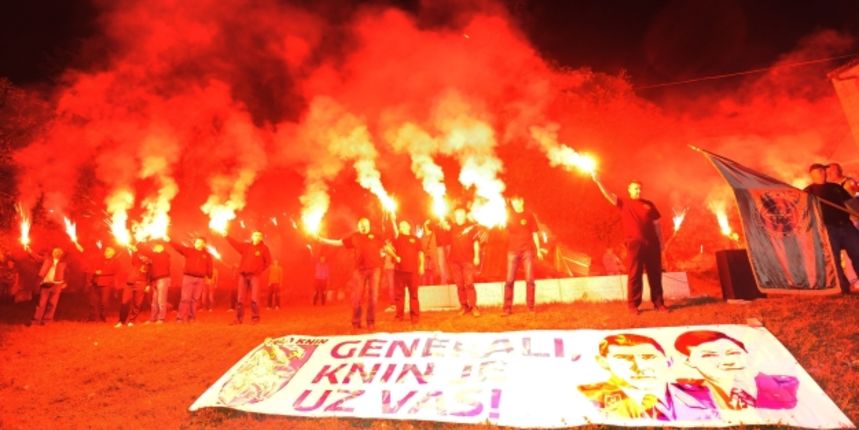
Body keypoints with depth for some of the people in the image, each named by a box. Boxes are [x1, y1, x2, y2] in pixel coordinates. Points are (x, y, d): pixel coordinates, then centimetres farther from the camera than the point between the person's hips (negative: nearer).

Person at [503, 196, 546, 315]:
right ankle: (507, 308, 1)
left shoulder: (529, 216, 6)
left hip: (527, 251, -1)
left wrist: (538, 249, 4)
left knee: (529, 279, 0)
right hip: (512, 251, 1)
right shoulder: (509, 216, 9)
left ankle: (531, 306, 9)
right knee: (509, 280, -2)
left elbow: (534, 233, 8)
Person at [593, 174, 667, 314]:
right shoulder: (624, 203, 7)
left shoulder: (649, 204, 14)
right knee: (634, 275, -1)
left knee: (655, 274, 8)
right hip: (634, 243, -3)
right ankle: (633, 305, 6)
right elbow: (608, 195, -6)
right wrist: (598, 181, -17)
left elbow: (656, 224, 15)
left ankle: (658, 303, 19)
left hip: (652, 243, 3)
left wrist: (661, 242, 11)